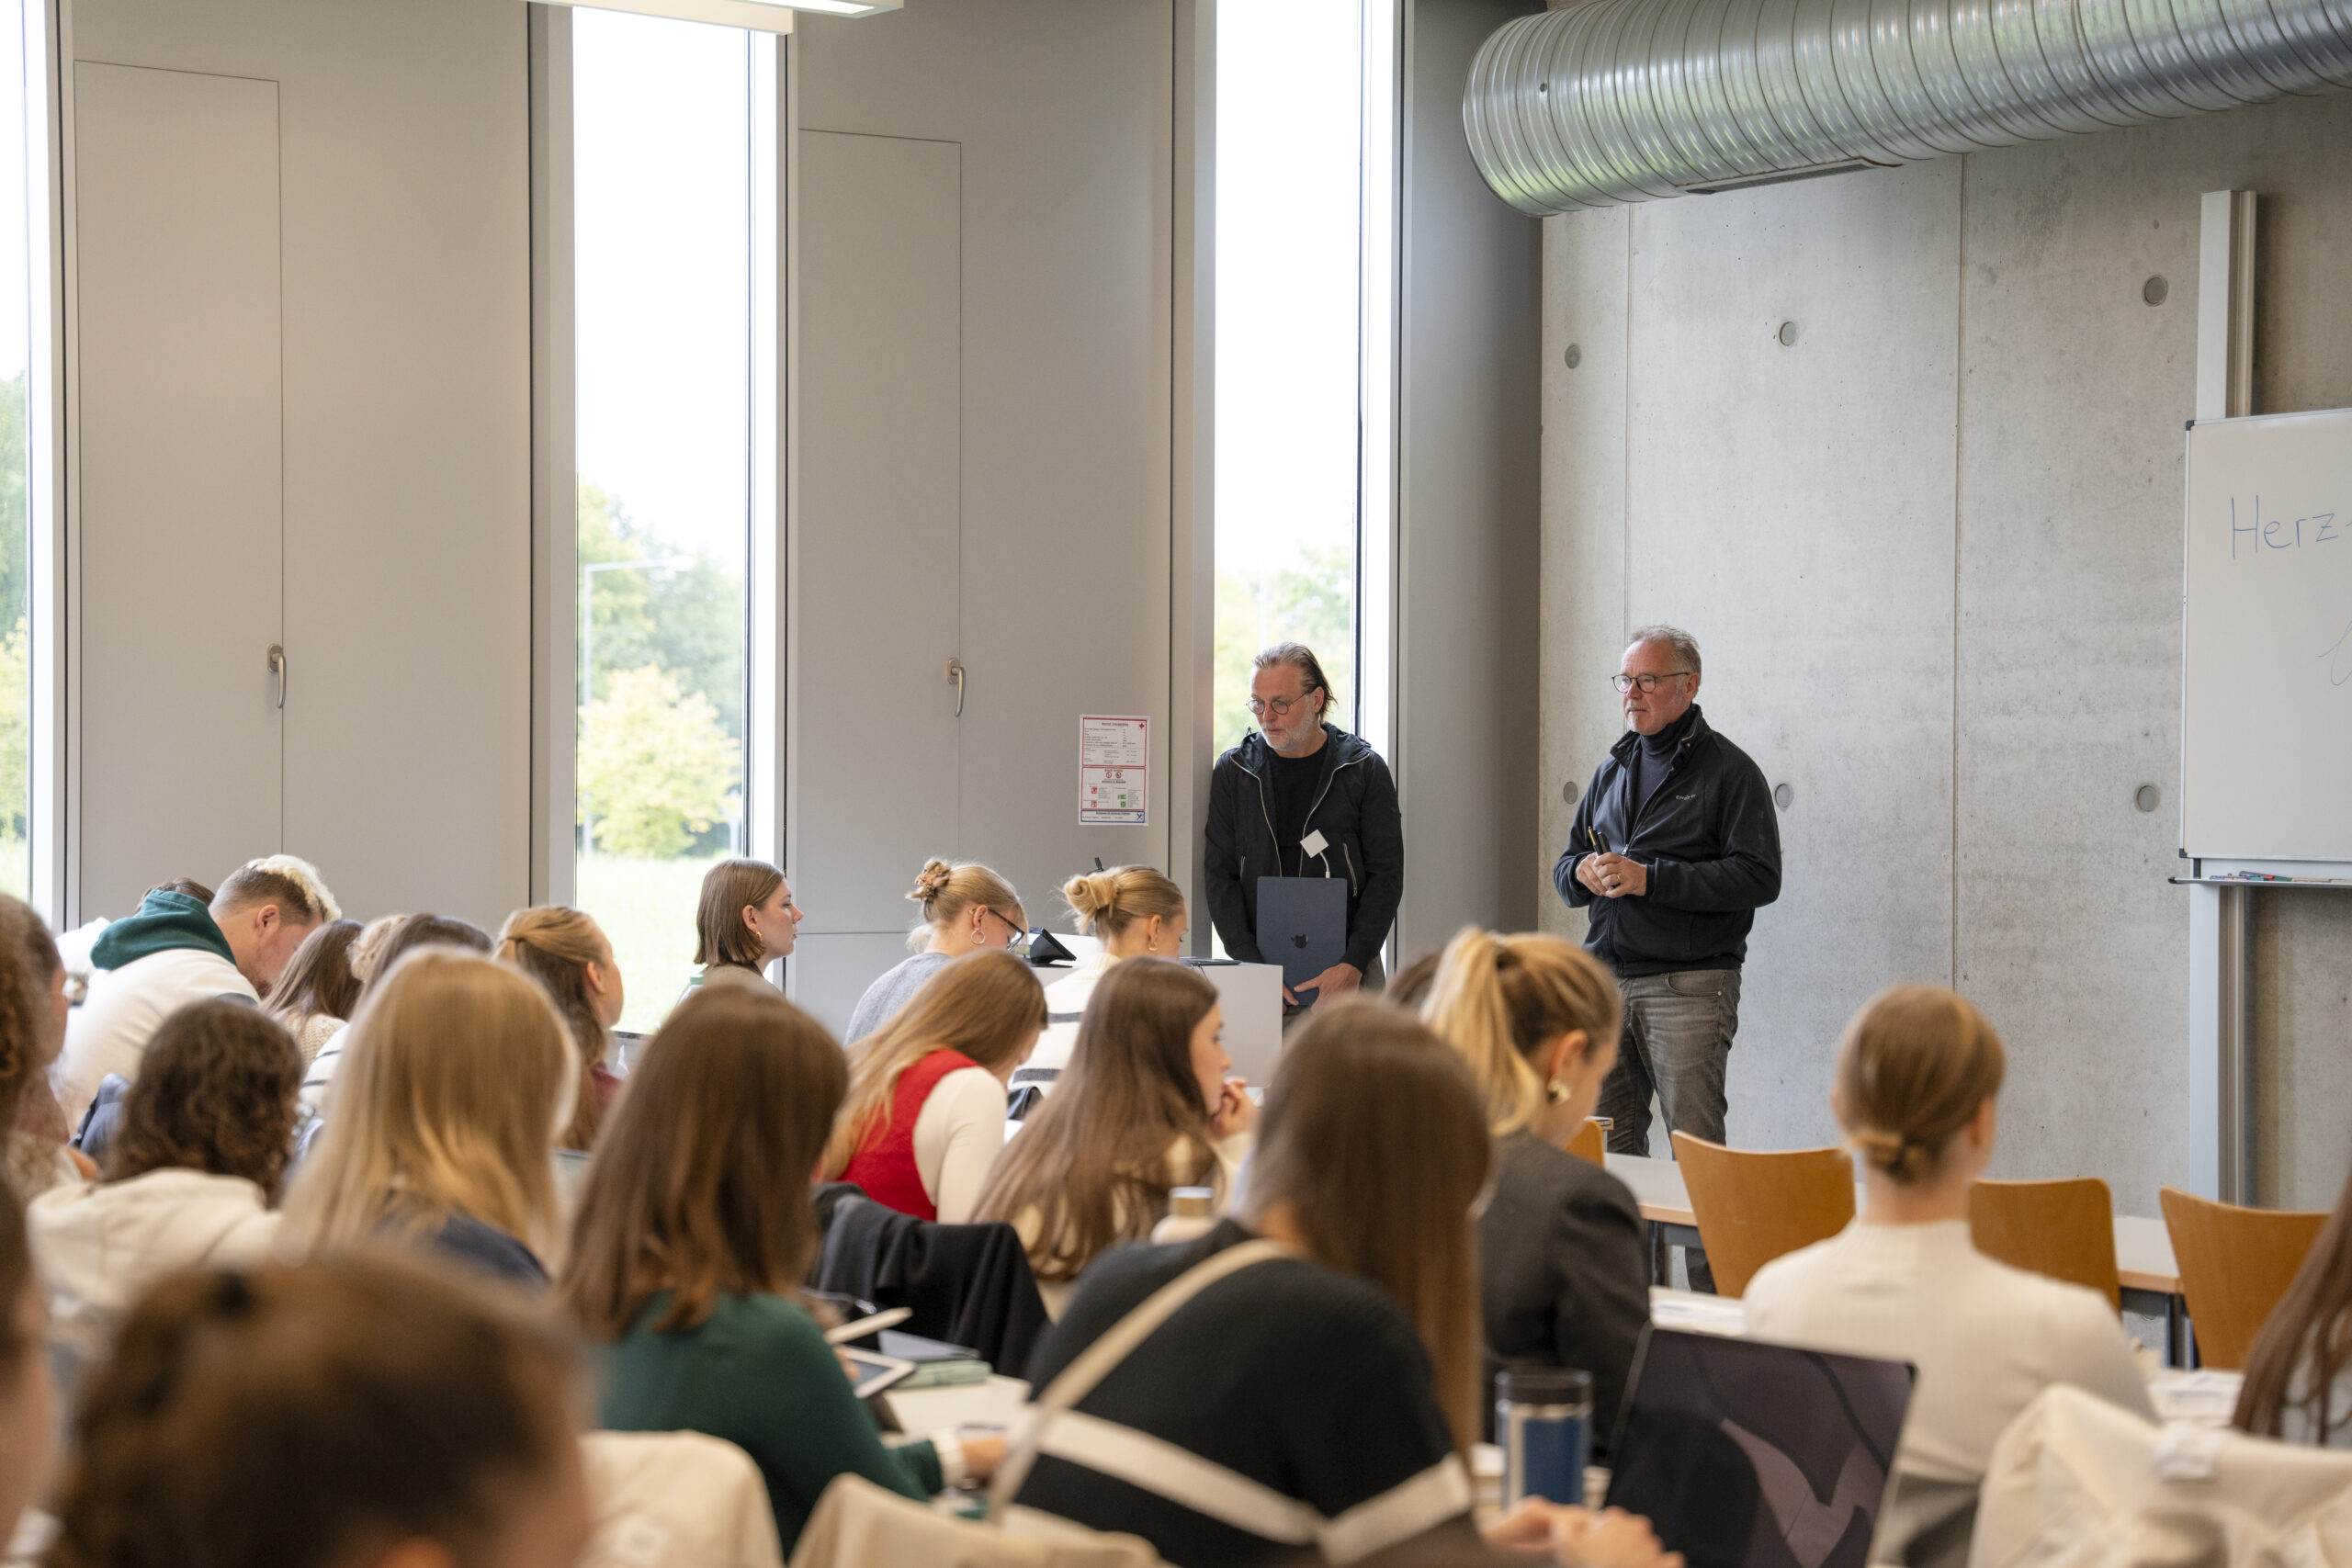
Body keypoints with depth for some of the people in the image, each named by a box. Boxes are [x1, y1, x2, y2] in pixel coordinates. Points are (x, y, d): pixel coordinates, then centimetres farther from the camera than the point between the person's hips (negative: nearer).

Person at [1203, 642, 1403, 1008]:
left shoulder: (1364, 769, 4)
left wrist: (1353, 964, -10)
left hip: (1345, 967, -1)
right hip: (1261, 962, 1)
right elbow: (1220, 875, 4)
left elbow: (1386, 874, 1)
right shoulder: (1233, 772, 8)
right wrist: (1251, 965, -8)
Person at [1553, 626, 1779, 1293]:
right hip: (1607, 980, 6)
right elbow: (1565, 866, 23)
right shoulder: (1613, 769, 19)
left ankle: (1715, 1295, -6)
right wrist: (1583, 873, -3)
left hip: (1689, 983, -6)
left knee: (1695, 1147, -9)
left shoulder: (1728, 771, -2)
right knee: (1611, 1145, 7)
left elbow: (1758, 877, -12)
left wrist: (1649, 878, -17)